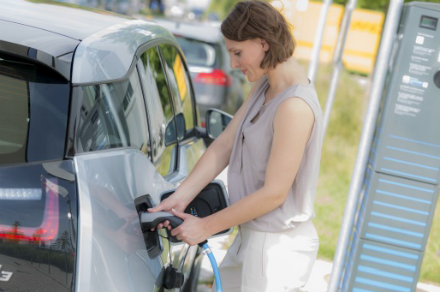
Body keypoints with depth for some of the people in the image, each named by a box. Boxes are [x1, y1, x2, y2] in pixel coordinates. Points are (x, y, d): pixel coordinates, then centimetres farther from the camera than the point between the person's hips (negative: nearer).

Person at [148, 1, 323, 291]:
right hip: (253, 234, 9)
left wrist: (206, 226, -15)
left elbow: (273, 193, -23)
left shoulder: (294, 106, -25)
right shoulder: (264, 87, 4)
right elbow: (225, 144, 4)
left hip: (278, 245, -9)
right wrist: (180, 197, -5)